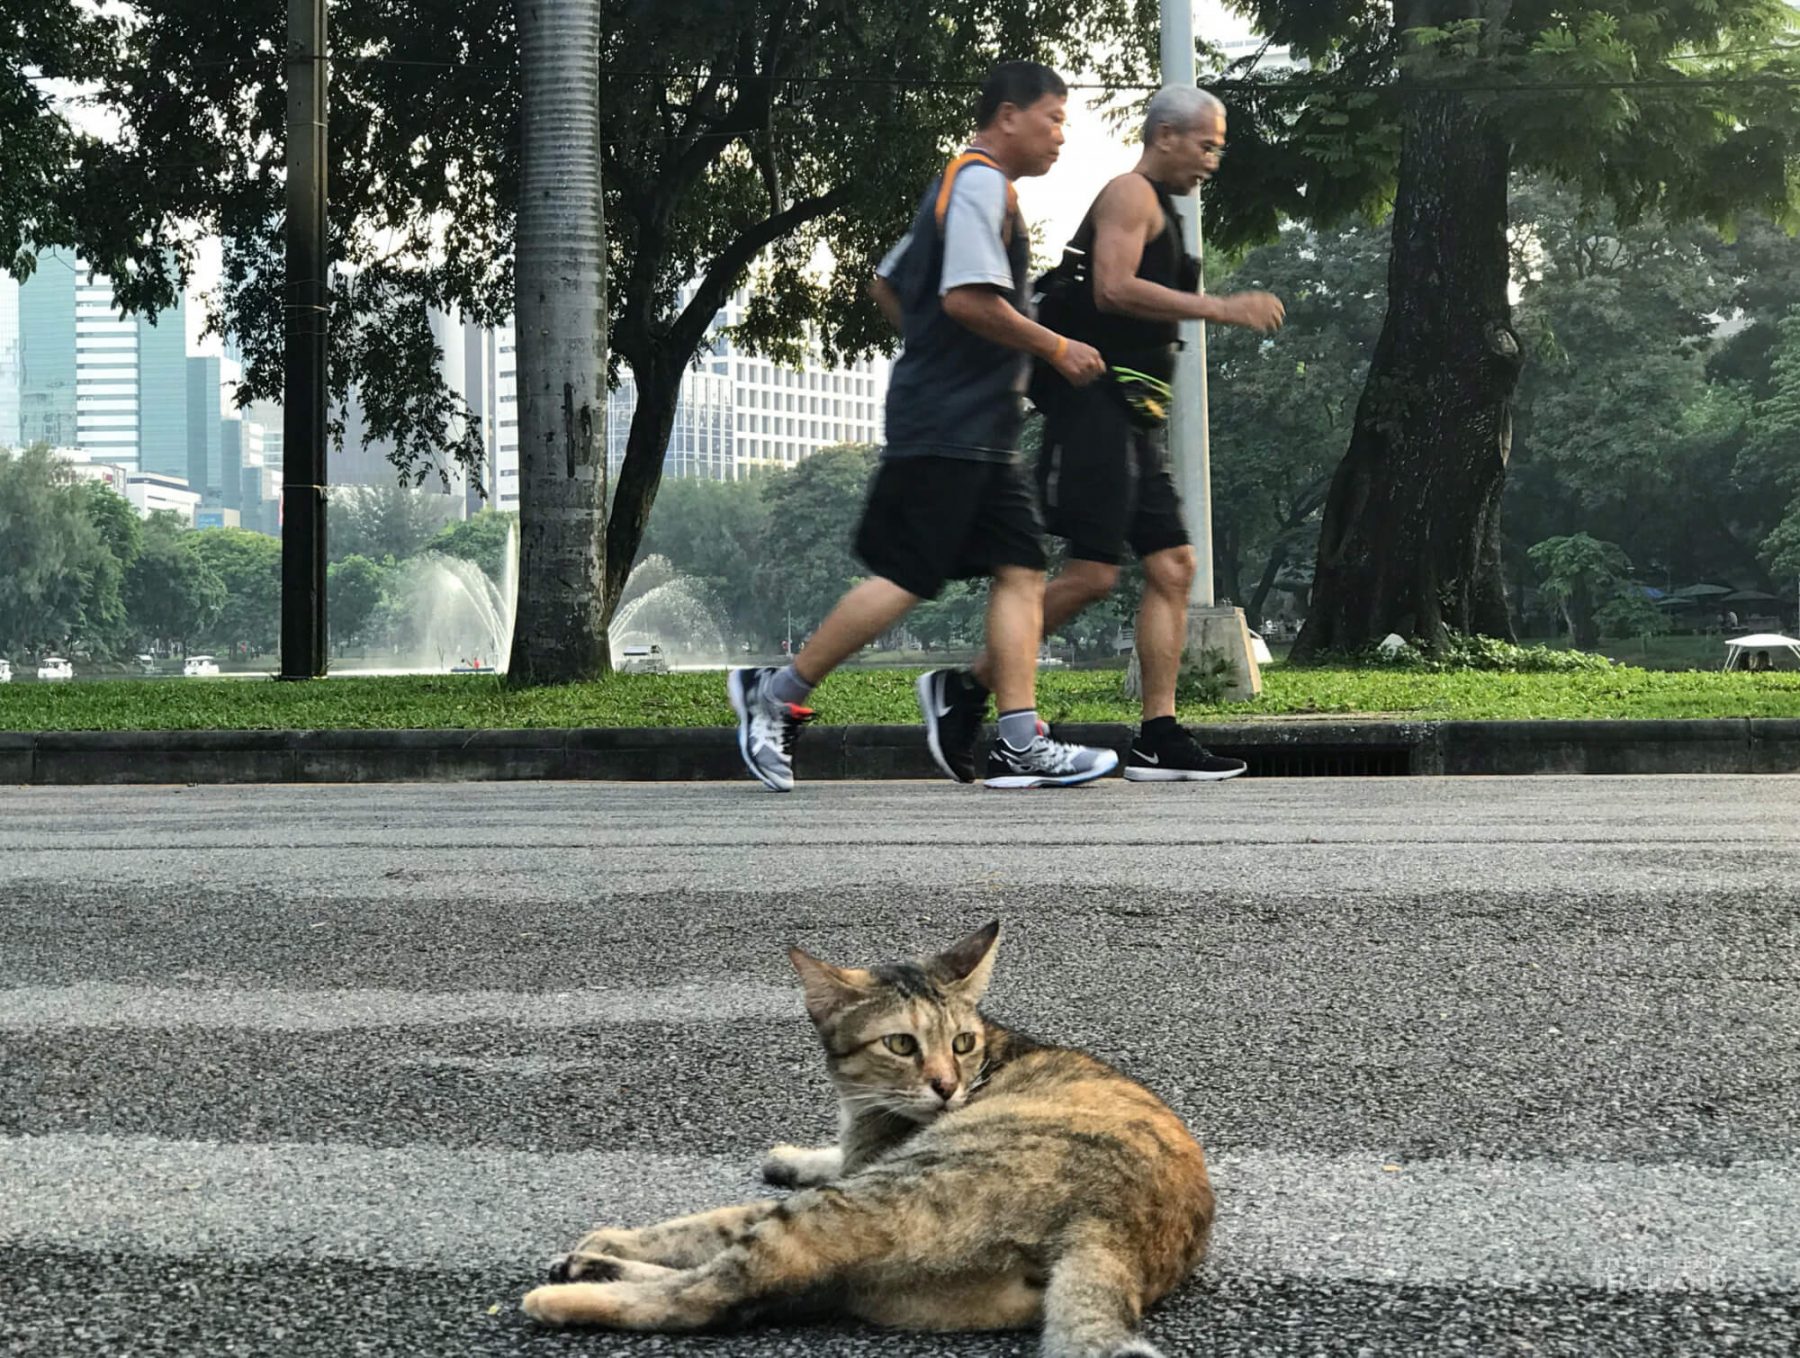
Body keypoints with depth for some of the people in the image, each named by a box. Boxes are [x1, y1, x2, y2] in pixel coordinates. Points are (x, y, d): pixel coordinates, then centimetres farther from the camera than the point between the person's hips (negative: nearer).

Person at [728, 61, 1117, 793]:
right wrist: (1056, 349, -14)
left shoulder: (957, 185, 22)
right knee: (905, 579, -9)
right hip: (947, 425, -10)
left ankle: (1020, 745, -3)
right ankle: (775, 693, 2)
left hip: (979, 430, 10)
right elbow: (967, 296, -22)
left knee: (1021, 570, 2)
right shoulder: (980, 183, -10)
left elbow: (885, 284, 27)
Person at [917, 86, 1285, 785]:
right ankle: (963, 691, -2)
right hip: (1096, 405, -10)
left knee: (1172, 565, 3)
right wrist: (1220, 309, -21)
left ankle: (1158, 740, 1)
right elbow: (1113, 289, -21)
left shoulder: (1157, 209, 25)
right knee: (1092, 573, -12)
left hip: (1130, 418, 10)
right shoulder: (1130, 194, -6)